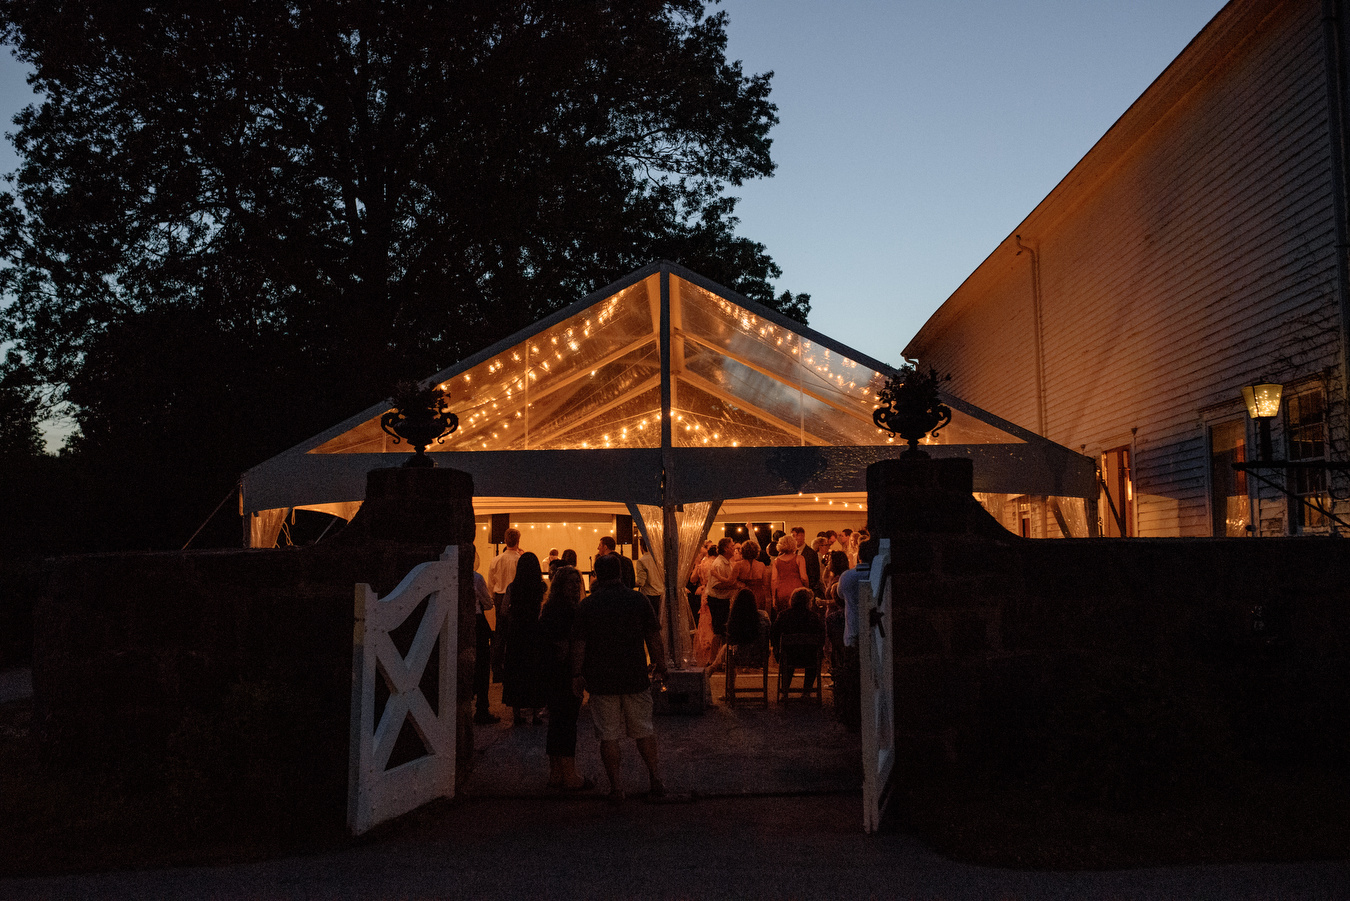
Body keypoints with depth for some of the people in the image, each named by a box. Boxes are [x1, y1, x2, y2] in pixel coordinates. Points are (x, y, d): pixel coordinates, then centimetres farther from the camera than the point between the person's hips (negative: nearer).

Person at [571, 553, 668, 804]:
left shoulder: (587, 605, -4)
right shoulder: (638, 600, -1)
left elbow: (578, 644, -3)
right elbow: (654, 638, 1)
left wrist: (577, 674, 6)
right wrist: (660, 667, 11)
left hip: (601, 680, -1)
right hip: (636, 679, 1)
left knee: (608, 736, 4)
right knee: (644, 731, 13)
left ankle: (616, 788, 7)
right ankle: (656, 781, 14)